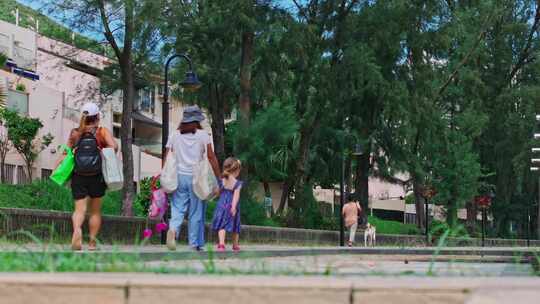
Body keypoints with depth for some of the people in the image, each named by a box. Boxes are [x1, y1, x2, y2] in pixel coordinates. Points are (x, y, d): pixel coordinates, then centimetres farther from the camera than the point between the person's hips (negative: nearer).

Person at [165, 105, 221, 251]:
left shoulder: (174, 135, 8)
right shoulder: (203, 135, 0)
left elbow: (167, 158, 5)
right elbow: (211, 158, -3)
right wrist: (219, 178, 1)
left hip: (179, 176, 2)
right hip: (196, 177, -2)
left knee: (178, 208, 4)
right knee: (196, 212, 6)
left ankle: (173, 229, -24)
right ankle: (195, 243, 9)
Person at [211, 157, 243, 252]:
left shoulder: (221, 182, 3)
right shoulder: (237, 183, -8)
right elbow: (236, 195, -18)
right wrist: (234, 206, -25)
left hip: (222, 206, 2)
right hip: (231, 207, -2)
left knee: (221, 226, -3)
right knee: (235, 227, 14)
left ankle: (221, 243, -23)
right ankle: (235, 246, 25)